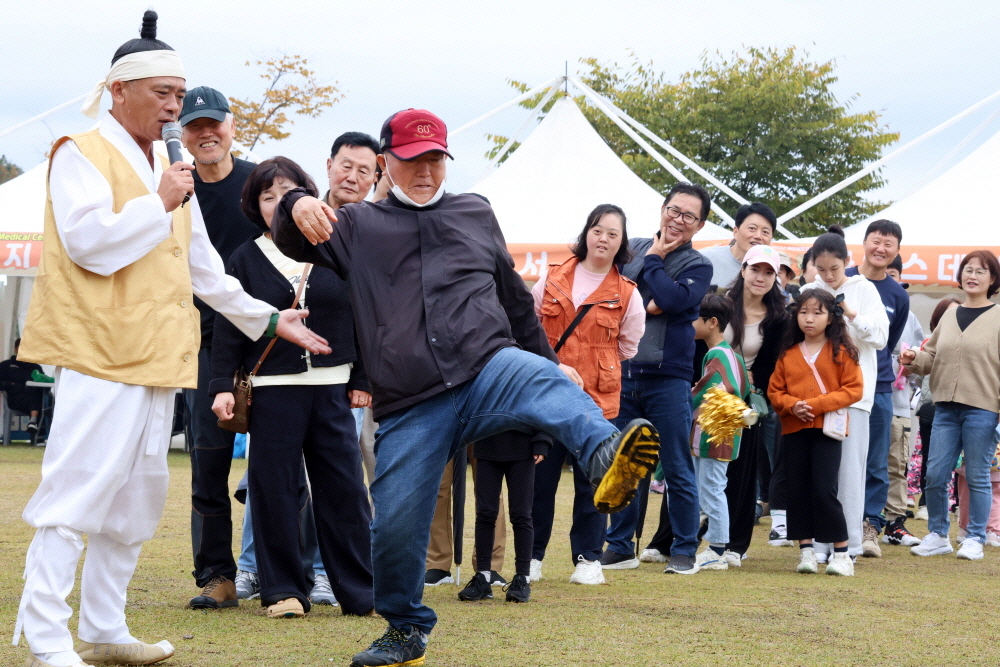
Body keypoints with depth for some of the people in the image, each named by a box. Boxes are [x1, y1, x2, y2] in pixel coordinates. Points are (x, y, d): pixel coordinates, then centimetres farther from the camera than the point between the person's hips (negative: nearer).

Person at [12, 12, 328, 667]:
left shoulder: (170, 169, 22)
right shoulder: (82, 154, -3)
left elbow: (204, 267, 27)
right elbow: (87, 239, -18)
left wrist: (270, 319, 27)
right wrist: (159, 204, -12)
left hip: (156, 358, 9)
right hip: (99, 355, -9)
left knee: (136, 497, 10)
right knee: (76, 495, -11)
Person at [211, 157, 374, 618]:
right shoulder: (246, 259, 6)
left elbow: (359, 318, 10)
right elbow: (229, 328, 5)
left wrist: (362, 380, 7)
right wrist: (222, 385, -3)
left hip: (332, 389, 1)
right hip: (272, 390, 0)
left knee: (344, 490, 1)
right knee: (275, 490, 0)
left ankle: (361, 591, 8)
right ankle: (283, 590, 10)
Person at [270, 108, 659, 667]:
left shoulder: (476, 215, 22)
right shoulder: (359, 227, 17)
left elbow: (515, 298, 30)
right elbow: (293, 242, 6)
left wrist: (552, 362, 29)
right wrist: (298, 206, -18)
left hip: (488, 371, 0)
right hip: (409, 406, 0)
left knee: (546, 382, -34)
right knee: (395, 524, -3)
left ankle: (606, 458, -64)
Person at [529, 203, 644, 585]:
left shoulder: (627, 294, 1)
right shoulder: (553, 279, 4)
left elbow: (628, 346, 10)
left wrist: (596, 368, 10)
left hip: (597, 397, -1)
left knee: (591, 481, 3)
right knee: (540, 477, 3)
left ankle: (588, 558, 13)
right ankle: (532, 555, 13)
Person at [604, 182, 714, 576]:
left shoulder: (698, 266, 2)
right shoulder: (631, 249, 12)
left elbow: (671, 299, -16)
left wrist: (653, 259, -5)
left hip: (668, 378, -3)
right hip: (622, 372, 3)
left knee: (677, 469, 1)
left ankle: (684, 550, 9)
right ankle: (620, 546, 17)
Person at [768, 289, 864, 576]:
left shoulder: (841, 352, 0)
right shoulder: (788, 354, 9)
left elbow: (853, 389, -5)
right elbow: (775, 391, 9)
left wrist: (817, 404, -14)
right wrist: (792, 405, -12)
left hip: (827, 429, -4)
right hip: (794, 430, 4)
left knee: (824, 490, -9)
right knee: (798, 490, 3)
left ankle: (841, 552, 1)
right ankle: (806, 550, 12)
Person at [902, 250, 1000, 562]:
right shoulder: (950, 315, 14)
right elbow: (933, 356, 18)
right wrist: (914, 359, -3)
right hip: (946, 407, 5)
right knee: (935, 474, 3)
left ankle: (975, 538, 12)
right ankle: (937, 535, 17)